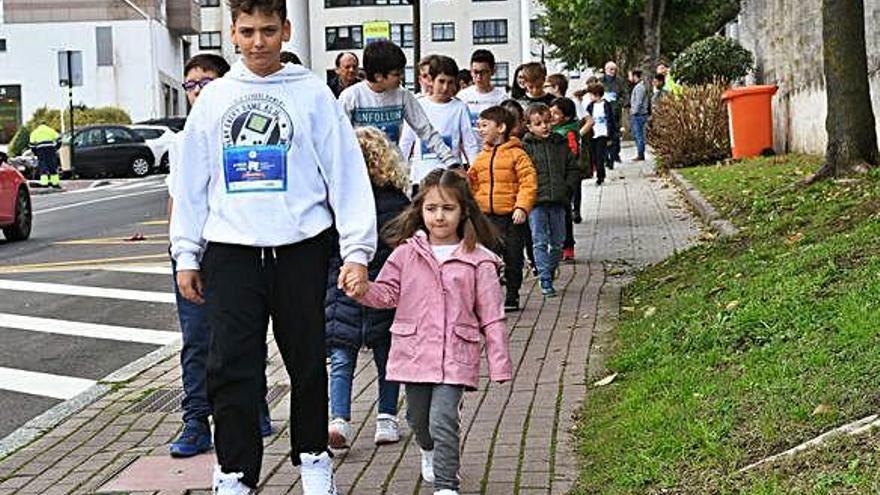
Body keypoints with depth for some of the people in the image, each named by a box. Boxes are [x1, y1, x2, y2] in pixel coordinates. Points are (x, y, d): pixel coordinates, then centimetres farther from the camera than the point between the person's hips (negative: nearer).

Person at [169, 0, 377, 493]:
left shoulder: (312, 92, 1)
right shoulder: (215, 96, 10)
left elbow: (346, 171, -2)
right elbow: (192, 180, 12)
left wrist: (357, 249, -9)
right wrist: (186, 254, 8)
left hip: (300, 248, -1)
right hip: (231, 251, 2)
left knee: (308, 361, 10)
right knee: (233, 369, 0)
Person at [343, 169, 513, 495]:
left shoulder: (478, 261, -4)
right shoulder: (406, 253, 3)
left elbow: (491, 316, -3)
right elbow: (388, 293, 6)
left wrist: (500, 364, -5)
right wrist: (363, 290, -17)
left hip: (455, 355, -3)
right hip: (414, 353, 3)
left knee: (443, 421, -14)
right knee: (418, 419, 19)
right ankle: (430, 452, 50)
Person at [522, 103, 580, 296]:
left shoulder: (561, 143, 10)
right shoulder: (525, 147, -1)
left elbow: (573, 169, 14)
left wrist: (568, 188, 2)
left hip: (558, 201, 4)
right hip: (536, 202, -3)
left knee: (557, 242, 9)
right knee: (540, 242, -7)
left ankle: (549, 274, 25)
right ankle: (545, 281, -7)